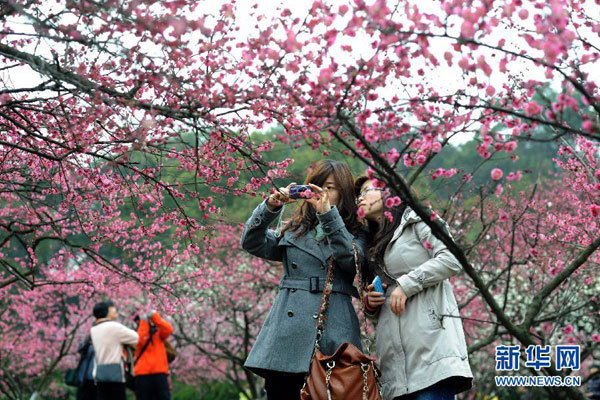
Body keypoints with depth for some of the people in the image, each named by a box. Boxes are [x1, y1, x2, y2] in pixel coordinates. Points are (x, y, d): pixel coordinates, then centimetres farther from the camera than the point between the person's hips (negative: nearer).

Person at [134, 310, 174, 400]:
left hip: (160, 373, 1)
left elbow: (168, 329, -5)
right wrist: (144, 322, -7)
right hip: (142, 373, -1)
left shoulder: (159, 332, 16)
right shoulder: (138, 333, 11)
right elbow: (140, 341, -12)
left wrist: (154, 316, -9)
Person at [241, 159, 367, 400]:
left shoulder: (355, 234, 14)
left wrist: (327, 213, -14)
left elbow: (351, 260, -8)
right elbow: (252, 243, 8)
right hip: (288, 337, 2)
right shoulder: (294, 231, 21)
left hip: (332, 337, -2)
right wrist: (270, 207, -6)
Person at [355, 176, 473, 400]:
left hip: (430, 336, -6)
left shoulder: (415, 219, 9)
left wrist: (406, 284, -10)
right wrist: (371, 303, 9)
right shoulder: (373, 245, 29)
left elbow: (451, 259, -6)